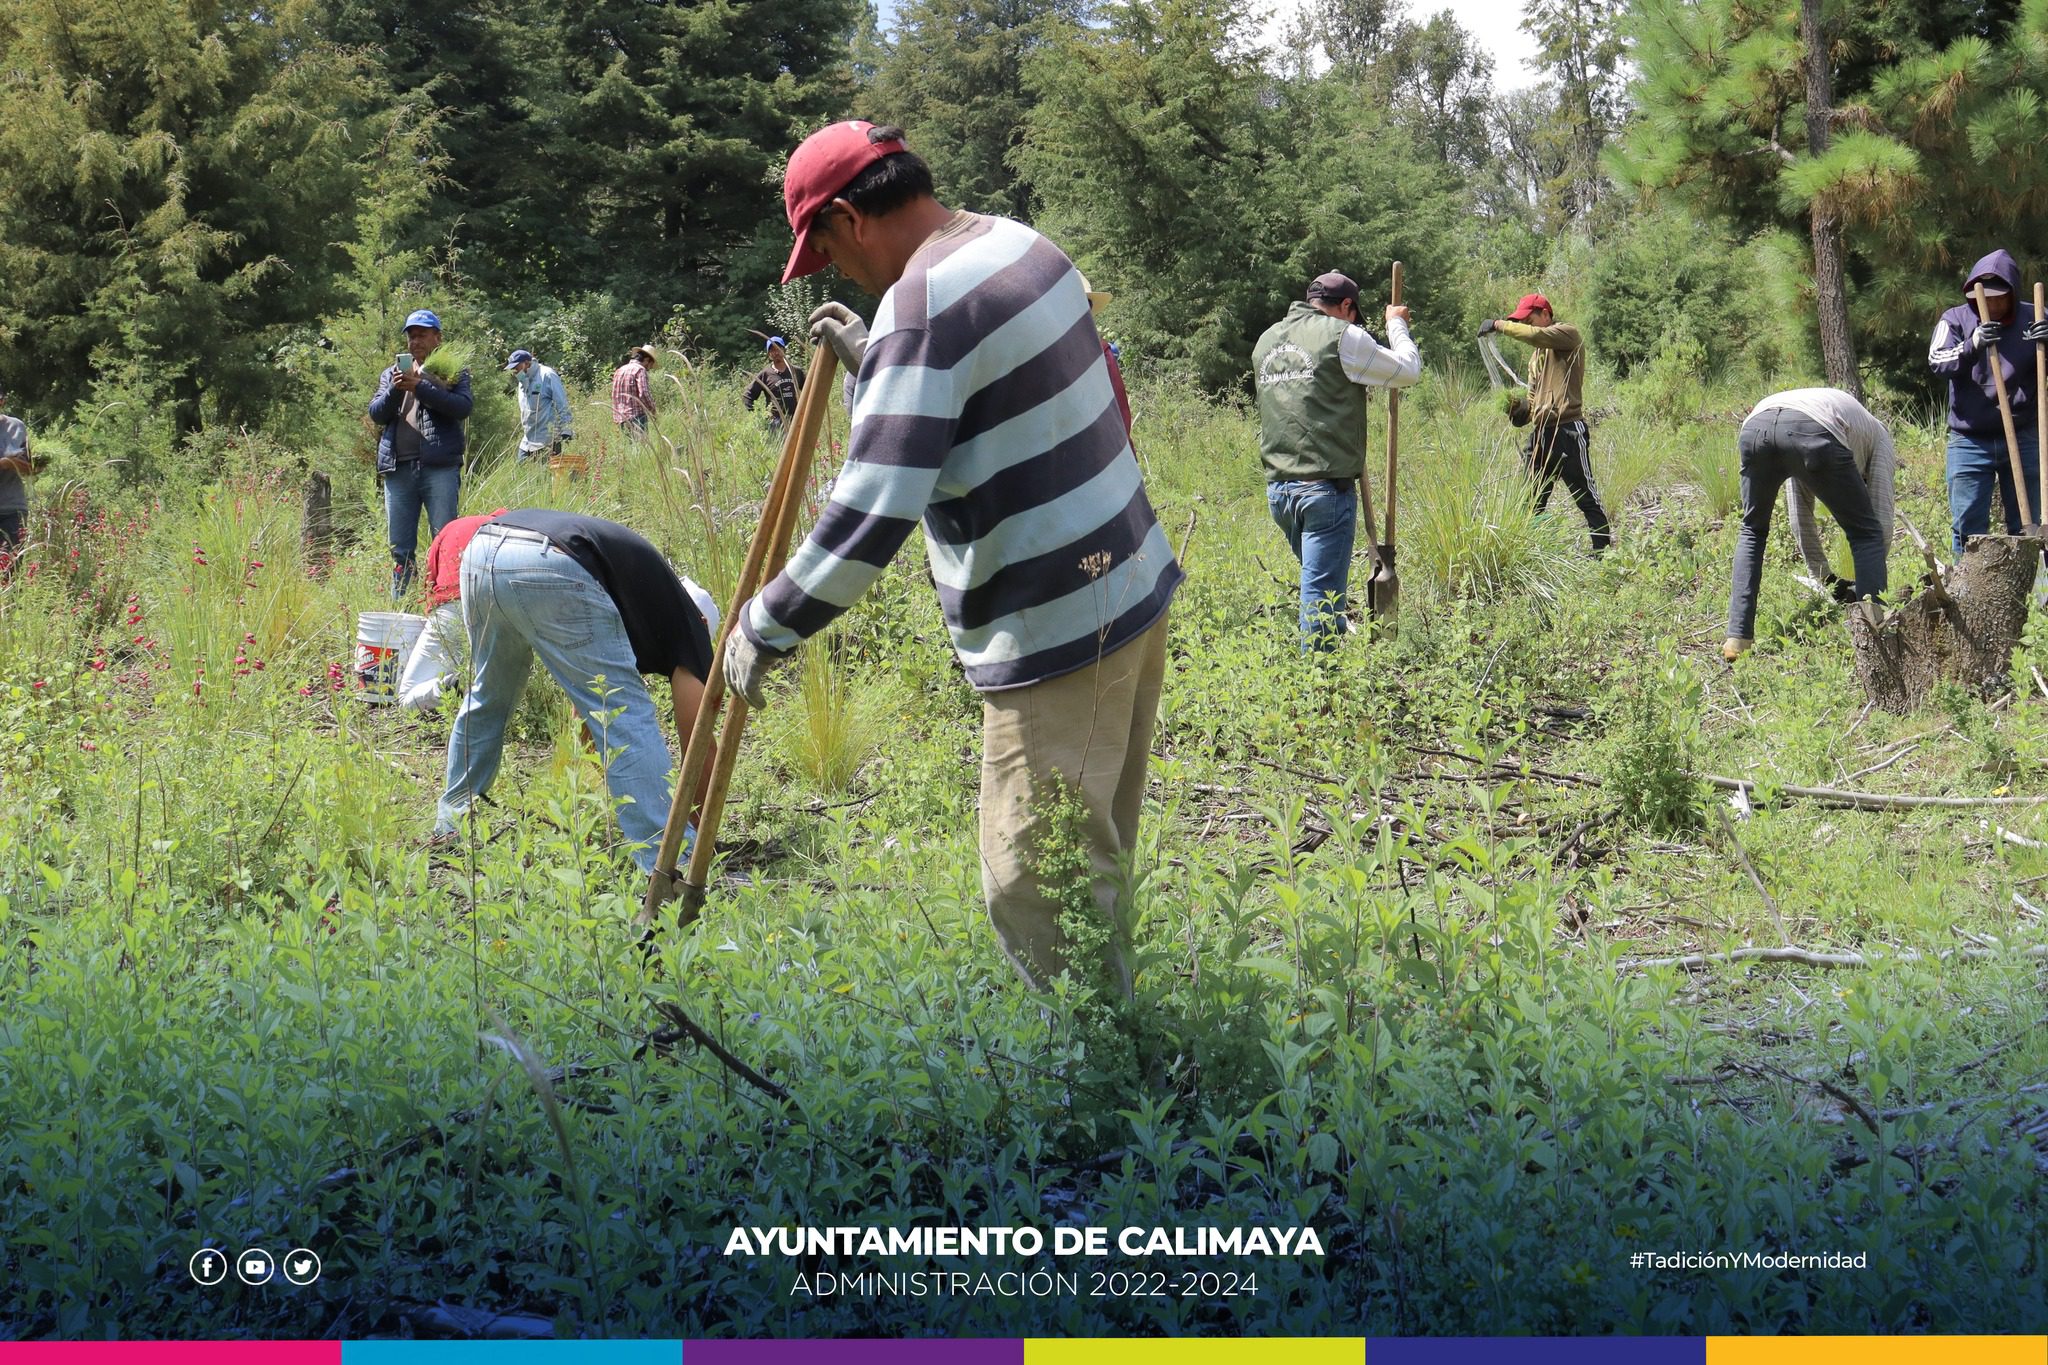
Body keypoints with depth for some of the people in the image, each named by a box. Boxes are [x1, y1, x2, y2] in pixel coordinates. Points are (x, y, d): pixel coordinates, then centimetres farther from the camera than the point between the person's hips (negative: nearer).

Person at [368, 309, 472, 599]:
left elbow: (463, 407, -8)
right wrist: (394, 390, -8)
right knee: (400, 549, 6)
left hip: (439, 467, -4)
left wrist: (420, 387, -14)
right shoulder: (392, 374, 20)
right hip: (398, 468, 4)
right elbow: (376, 413, 10)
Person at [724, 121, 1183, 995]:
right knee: (1097, 870, 17)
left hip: (1056, 636, -10)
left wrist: (766, 629, -15)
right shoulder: (1021, 246, 10)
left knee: (1033, 890, -4)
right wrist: (873, 360, 25)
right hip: (1135, 593, 10)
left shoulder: (921, 306, -19)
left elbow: (869, 518, -25)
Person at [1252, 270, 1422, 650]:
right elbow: (1408, 370, 0)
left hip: (1277, 487, 7)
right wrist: (1396, 324, 18)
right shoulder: (1341, 337, -7)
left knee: (1320, 579, 20)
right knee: (1322, 591, -5)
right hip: (1326, 487, -7)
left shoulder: (1266, 340, 14)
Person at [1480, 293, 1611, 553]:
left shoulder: (1567, 334, -4)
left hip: (1568, 431, -9)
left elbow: (1534, 335, -23)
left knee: (1586, 497, -5)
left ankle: (1605, 549, -1)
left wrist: (1499, 324, -14)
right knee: (1532, 501, 8)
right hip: (1540, 432, 9)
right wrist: (1524, 406, 1)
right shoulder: (1538, 353, 22)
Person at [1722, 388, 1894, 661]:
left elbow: (1801, 523, 46)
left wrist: (1827, 580, 52)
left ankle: (1737, 639, 21)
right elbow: (1882, 520, 26)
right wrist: (1865, 588, 35)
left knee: (1752, 531, 30)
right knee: (1866, 533, 16)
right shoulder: (1878, 436, 34)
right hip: (1812, 433, -5)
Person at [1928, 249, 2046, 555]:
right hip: (1969, 441, -1)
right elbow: (1937, 361, -14)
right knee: (1967, 528, 1)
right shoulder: (1956, 320, 0)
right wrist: (1972, 345, -33)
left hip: (2023, 440, 1)